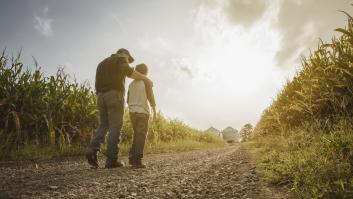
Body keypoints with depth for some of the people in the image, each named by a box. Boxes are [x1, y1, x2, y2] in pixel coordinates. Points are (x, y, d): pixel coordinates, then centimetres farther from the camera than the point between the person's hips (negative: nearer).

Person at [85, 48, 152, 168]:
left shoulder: (102, 63, 31)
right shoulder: (120, 59, 8)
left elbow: (98, 83, 22)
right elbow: (129, 72, -14)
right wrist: (145, 78, -5)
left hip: (101, 96, 7)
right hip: (114, 95, -7)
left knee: (103, 125, 12)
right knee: (115, 127, -5)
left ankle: (92, 149, -8)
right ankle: (111, 160, -5)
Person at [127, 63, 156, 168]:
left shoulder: (131, 84, 14)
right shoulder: (147, 82, -3)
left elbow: (128, 100, 15)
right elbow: (150, 97, -8)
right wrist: (154, 110, 0)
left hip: (132, 112, 6)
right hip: (143, 112, -6)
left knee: (136, 135, 15)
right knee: (141, 136, -5)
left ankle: (132, 157, 10)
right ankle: (137, 160, -9)